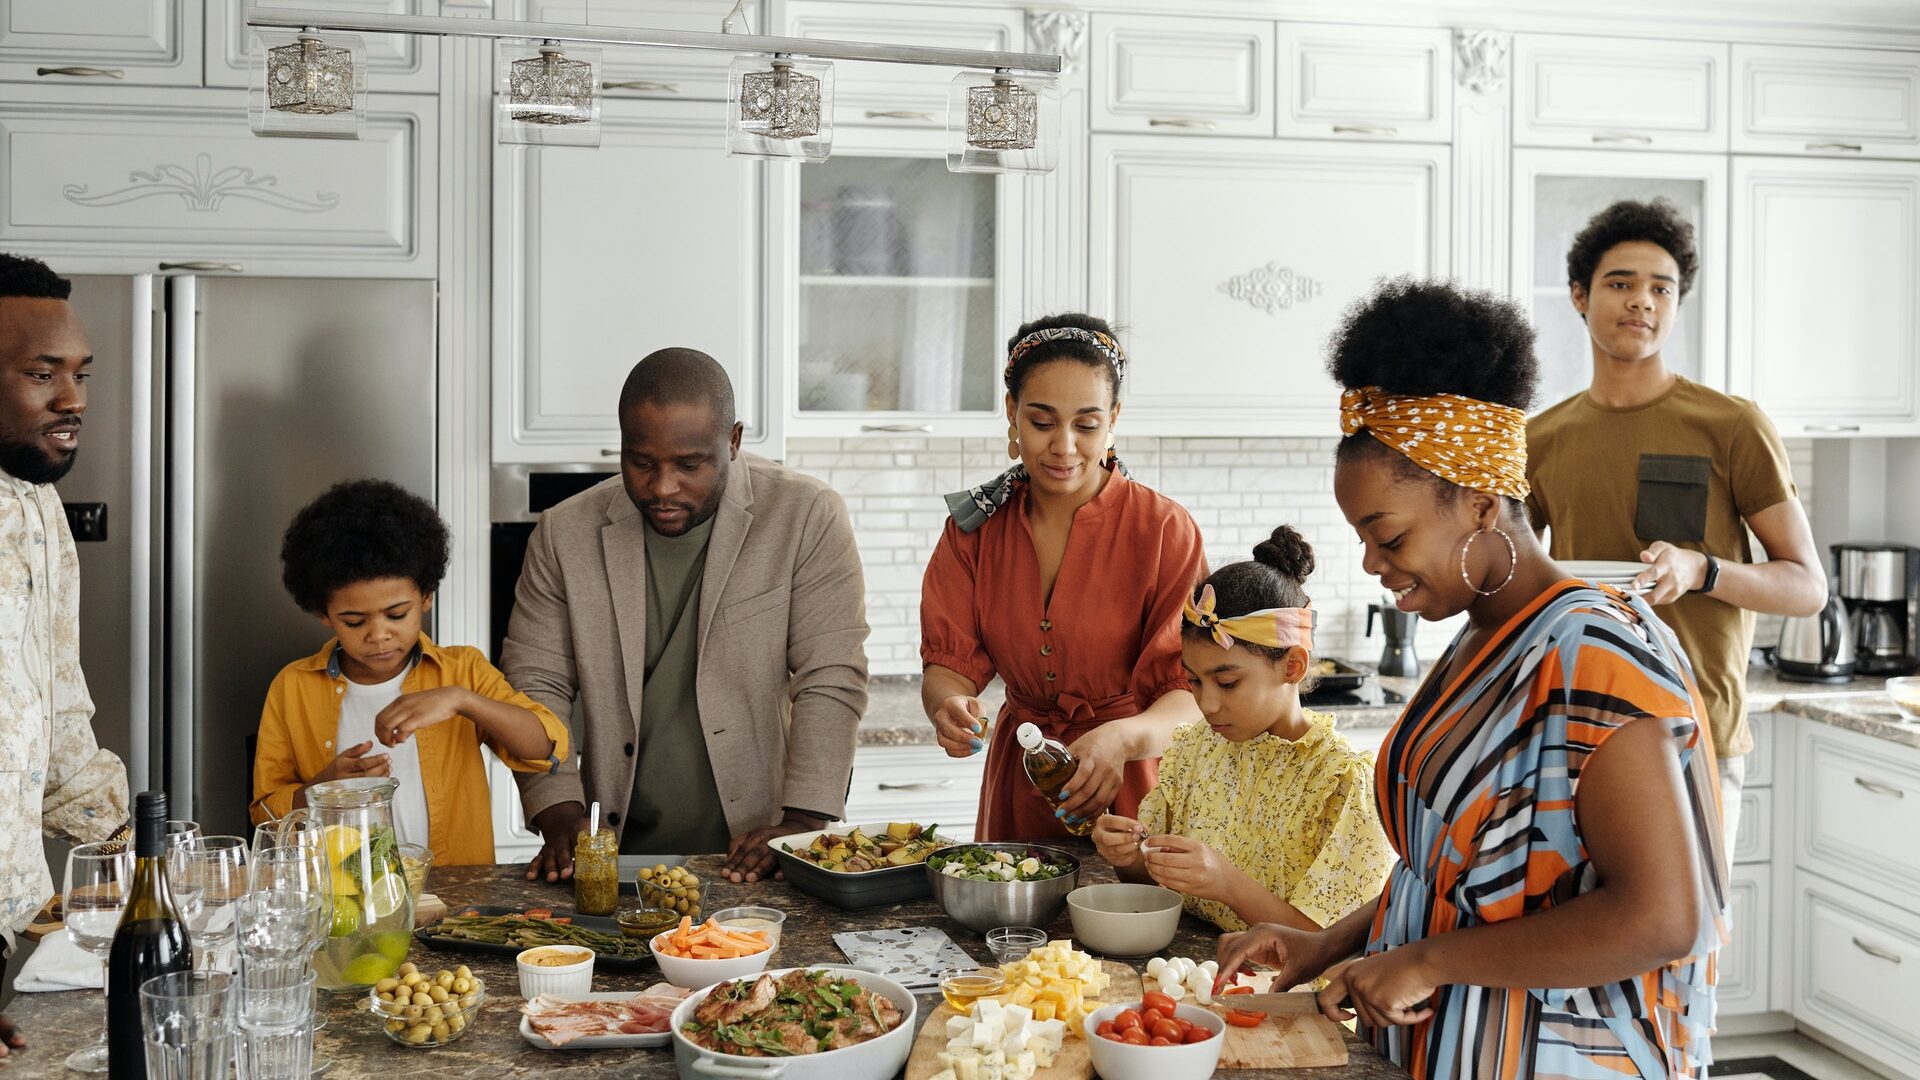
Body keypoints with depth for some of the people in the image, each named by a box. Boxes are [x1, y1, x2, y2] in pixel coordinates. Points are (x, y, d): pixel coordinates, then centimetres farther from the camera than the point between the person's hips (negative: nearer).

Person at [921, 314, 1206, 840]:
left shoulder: (1165, 530, -10)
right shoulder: (974, 527, 1)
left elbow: (1194, 695, -15)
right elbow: (948, 662, -3)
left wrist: (1123, 738, -35)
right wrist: (948, 706, -26)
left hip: (1130, 796, -2)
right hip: (1017, 791, 3)